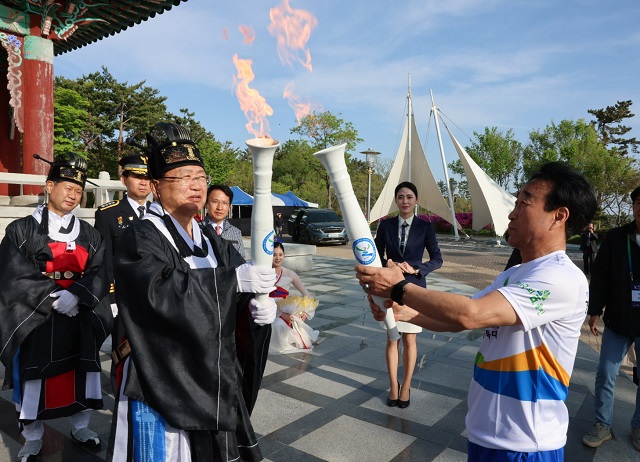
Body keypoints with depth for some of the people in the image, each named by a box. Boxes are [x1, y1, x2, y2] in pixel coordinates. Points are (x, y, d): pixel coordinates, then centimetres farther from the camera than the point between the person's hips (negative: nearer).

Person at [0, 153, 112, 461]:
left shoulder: (89, 234, 7)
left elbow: (99, 273, -4)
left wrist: (75, 295, -20)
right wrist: (54, 298, -18)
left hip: (80, 318, 3)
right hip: (35, 319, -3)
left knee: (81, 373, 12)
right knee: (34, 377, 6)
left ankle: (80, 427, 32)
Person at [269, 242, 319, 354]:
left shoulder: (289, 274, 2)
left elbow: (306, 294, 8)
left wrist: (305, 312, -6)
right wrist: (282, 314, -21)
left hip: (289, 314, 3)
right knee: (278, 325, -32)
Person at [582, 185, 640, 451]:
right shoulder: (615, 238, -5)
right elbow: (600, 277, 0)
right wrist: (595, 311, -1)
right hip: (617, 322, 1)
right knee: (605, 375, 6)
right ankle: (603, 425, 21)